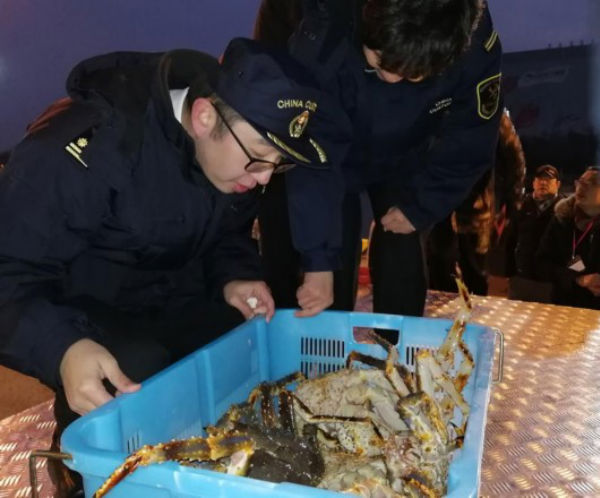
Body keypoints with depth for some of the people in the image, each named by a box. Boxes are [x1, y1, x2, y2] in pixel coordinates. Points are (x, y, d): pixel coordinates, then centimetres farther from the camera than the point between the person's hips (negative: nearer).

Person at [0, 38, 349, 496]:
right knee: (138, 373, -31)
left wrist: (233, 279, -13)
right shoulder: (86, 146, -30)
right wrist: (61, 348, -45)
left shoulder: (237, 155, -8)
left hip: (171, 299, 6)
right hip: (76, 313, -5)